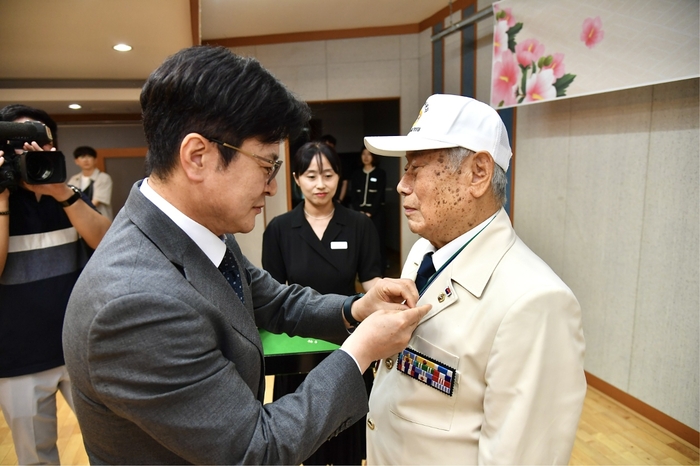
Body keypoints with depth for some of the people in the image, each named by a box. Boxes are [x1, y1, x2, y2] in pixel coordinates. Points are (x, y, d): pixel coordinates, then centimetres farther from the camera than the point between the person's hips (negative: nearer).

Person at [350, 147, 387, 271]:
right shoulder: (356, 174, 13)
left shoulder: (381, 173, 3)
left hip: (376, 213, -3)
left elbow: (380, 195, -4)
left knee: (377, 242, -4)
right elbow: (354, 195, 7)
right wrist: (359, 211, -7)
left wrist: (370, 212, -11)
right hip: (360, 213, 3)